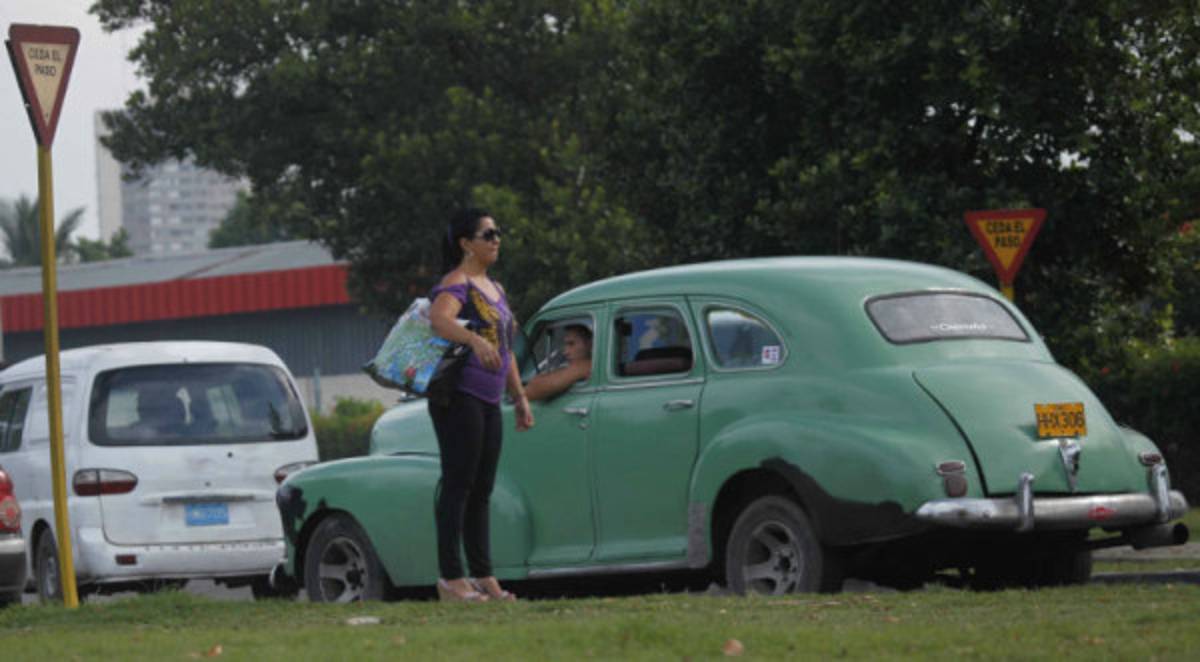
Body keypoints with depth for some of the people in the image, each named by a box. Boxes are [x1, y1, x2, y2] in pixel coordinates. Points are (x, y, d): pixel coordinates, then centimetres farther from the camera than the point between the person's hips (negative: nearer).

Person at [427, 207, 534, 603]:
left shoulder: (494, 289, 19)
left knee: (481, 491, 9)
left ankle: (483, 576, 12)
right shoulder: (457, 284, -10)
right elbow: (439, 318, -32)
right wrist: (475, 340, -48)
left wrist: (520, 398, 24)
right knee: (458, 485, -9)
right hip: (459, 396, -9)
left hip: (489, 401, 9)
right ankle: (450, 578, -10)